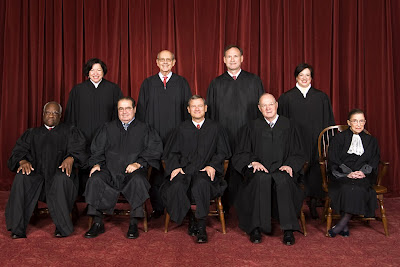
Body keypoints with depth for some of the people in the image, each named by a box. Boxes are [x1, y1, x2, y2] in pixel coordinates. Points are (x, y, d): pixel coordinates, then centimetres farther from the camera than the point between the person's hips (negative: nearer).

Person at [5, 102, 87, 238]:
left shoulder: (70, 131, 18)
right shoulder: (32, 133, 25)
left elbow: (78, 149, 2)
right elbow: (19, 150, 11)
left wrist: (70, 158, -22)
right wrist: (23, 161, -14)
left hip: (59, 173, -2)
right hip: (37, 174, 2)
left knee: (61, 178, -37)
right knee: (21, 177, -30)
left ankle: (63, 227, -27)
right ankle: (17, 229, -25)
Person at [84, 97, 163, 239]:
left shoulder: (144, 129, 14)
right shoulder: (108, 128, 22)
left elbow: (154, 150, 1)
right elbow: (97, 149, 17)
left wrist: (138, 163, -14)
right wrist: (96, 163, -4)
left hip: (133, 170, -2)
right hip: (109, 170, 2)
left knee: (138, 180, -35)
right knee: (95, 179, -28)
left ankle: (133, 224, -24)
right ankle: (97, 223, -17)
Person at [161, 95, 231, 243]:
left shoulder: (215, 128, 14)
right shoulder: (182, 129, 17)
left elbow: (222, 152, 10)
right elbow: (172, 152, 15)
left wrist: (212, 165, -8)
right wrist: (175, 166, -4)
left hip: (206, 171, -1)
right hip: (184, 170, 2)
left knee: (201, 183, -37)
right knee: (176, 187, -31)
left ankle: (201, 226, -23)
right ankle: (190, 219, -7)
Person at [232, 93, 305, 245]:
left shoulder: (288, 126, 16)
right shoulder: (253, 127, 16)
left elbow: (297, 154, 13)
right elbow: (241, 154, 11)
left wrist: (290, 165, -8)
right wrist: (253, 162, -9)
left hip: (281, 170, 0)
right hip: (259, 170, 0)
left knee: (283, 180, -35)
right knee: (262, 179, -35)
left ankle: (288, 230, -30)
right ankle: (256, 228, -30)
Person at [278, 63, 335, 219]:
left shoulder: (321, 97, 8)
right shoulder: (286, 98, 4)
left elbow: (328, 122, 9)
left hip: (315, 142, 1)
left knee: (315, 173, 3)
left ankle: (313, 205, 18)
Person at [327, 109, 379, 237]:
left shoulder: (371, 141, 20)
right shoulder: (339, 138, 10)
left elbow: (374, 161, 10)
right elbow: (333, 160, 0)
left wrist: (363, 172, -11)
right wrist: (348, 173, -15)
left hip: (363, 176, 1)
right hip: (341, 175, -1)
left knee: (358, 187, -32)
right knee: (347, 187, -34)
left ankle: (341, 224, -24)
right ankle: (345, 226, -26)